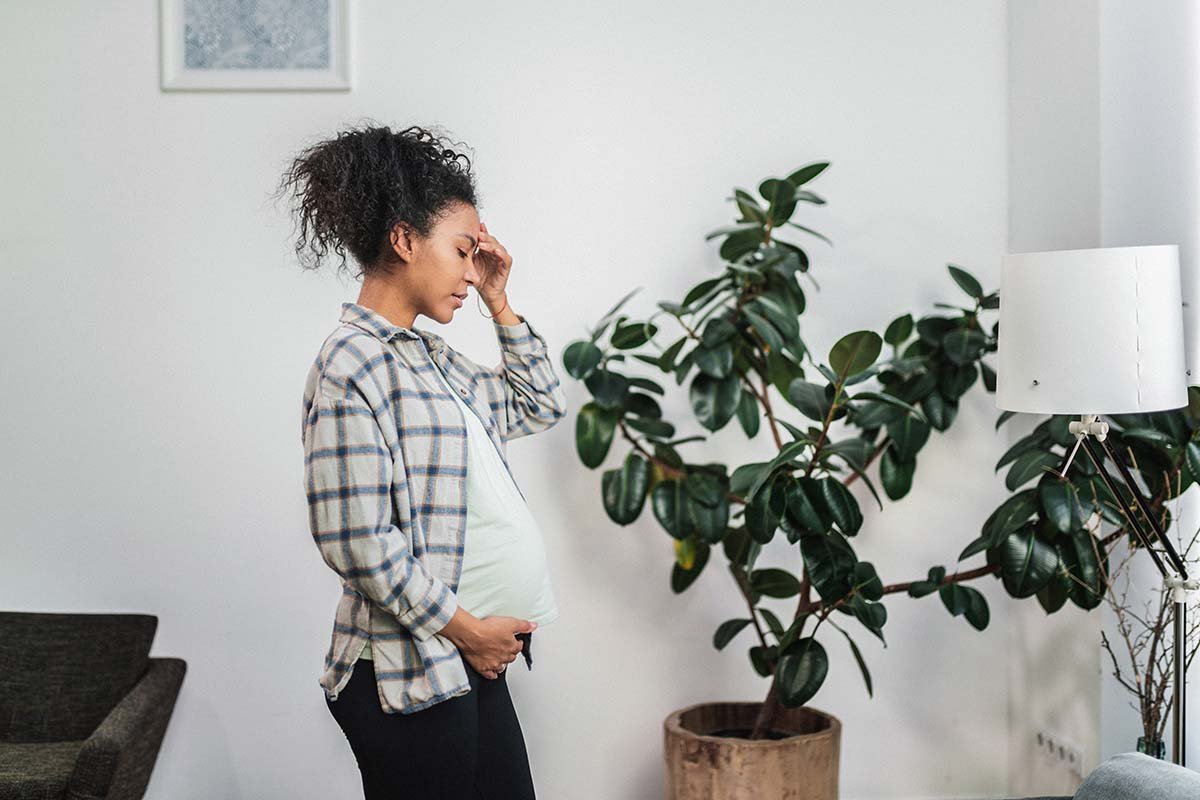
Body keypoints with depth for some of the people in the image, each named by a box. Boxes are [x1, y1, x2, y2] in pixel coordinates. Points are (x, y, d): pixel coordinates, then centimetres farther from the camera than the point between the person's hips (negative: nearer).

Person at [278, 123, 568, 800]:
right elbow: (358, 545, -20)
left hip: (475, 666, 9)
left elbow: (541, 406, 26)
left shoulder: (430, 358, 14)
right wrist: (466, 628, -12)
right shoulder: (351, 368, -15)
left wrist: (499, 304, 16)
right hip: (409, 677, -9)